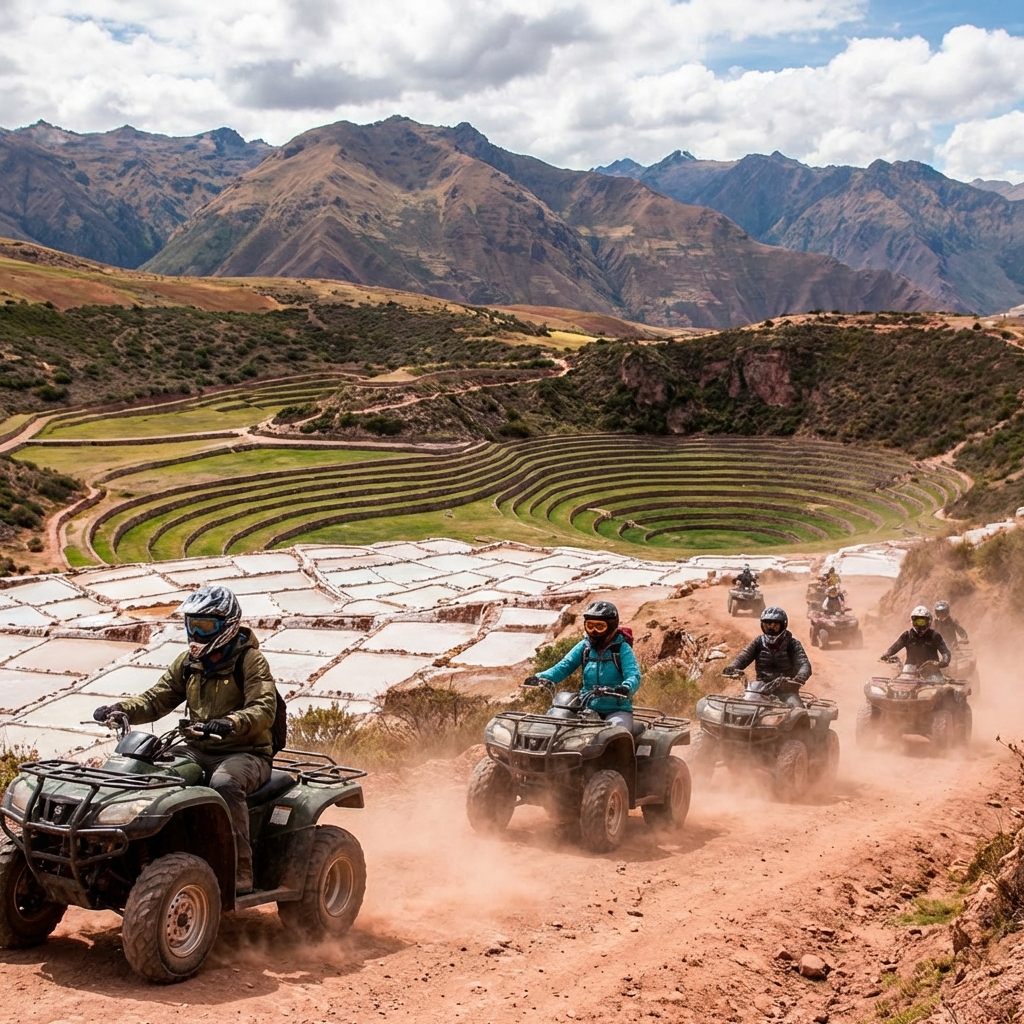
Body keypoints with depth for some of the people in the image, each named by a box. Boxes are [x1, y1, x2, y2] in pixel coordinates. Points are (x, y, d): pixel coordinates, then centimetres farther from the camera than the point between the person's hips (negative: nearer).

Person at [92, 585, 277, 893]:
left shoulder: (250, 661, -10)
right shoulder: (187, 663, 10)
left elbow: (264, 709, -24)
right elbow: (156, 699, 7)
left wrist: (229, 724, -44)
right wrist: (121, 709, -13)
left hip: (246, 753, -6)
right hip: (199, 750, 7)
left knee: (224, 783, -37)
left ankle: (240, 870, -30)